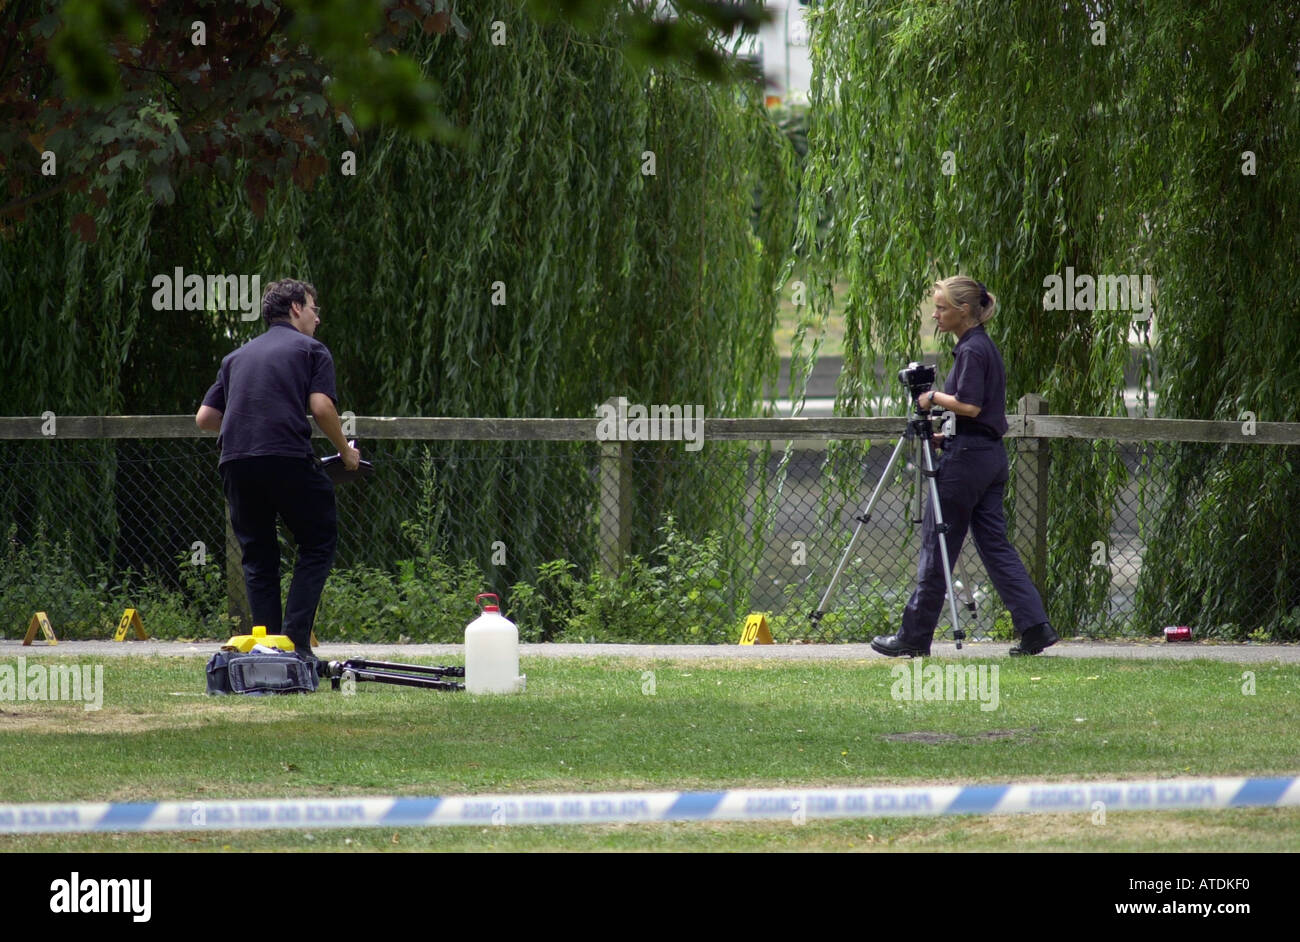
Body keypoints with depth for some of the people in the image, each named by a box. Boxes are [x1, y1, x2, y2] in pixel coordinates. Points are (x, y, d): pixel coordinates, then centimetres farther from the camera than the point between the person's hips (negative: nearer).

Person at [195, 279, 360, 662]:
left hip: (235, 460, 5)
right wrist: (346, 451, 10)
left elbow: (205, 417, 20)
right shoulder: (310, 349, 9)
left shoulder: (237, 356, 24)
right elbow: (321, 406, -5)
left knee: (257, 556, 13)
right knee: (318, 543, 8)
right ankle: (295, 638, -6)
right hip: (287, 457, -5)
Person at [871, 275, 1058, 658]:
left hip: (967, 457, -10)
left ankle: (914, 637, 5)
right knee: (995, 544, 7)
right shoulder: (985, 347, 16)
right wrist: (943, 436, 17)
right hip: (991, 455, 10)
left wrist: (934, 397, -9)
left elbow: (970, 406, -23)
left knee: (938, 544, -1)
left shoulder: (972, 350, -14)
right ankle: (1034, 628, -2)